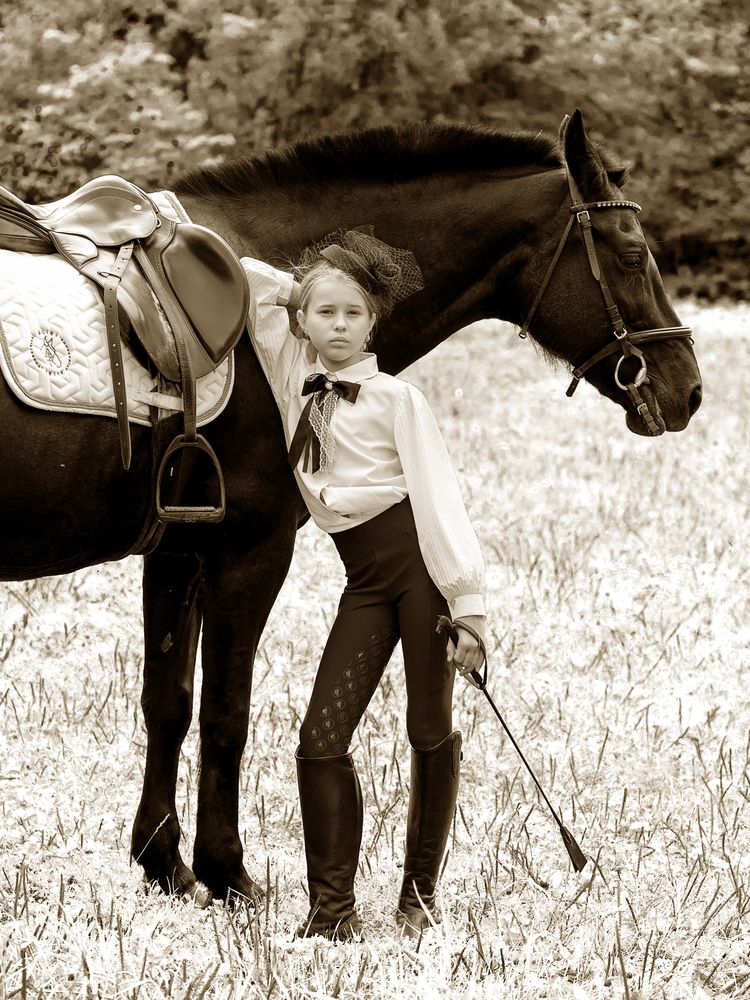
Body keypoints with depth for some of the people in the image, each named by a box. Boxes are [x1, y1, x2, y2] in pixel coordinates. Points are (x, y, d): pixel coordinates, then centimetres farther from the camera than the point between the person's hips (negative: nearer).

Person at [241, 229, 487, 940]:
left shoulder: (394, 397, -5)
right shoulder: (293, 375, 7)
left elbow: (437, 498, -10)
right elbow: (252, 281, 12)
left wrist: (468, 608, -14)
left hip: (420, 562, -4)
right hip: (366, 581, 4)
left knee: (431, 731, 3)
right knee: (321, 738, -5)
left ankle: (420, 896, 17)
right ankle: (332, 910, 2)